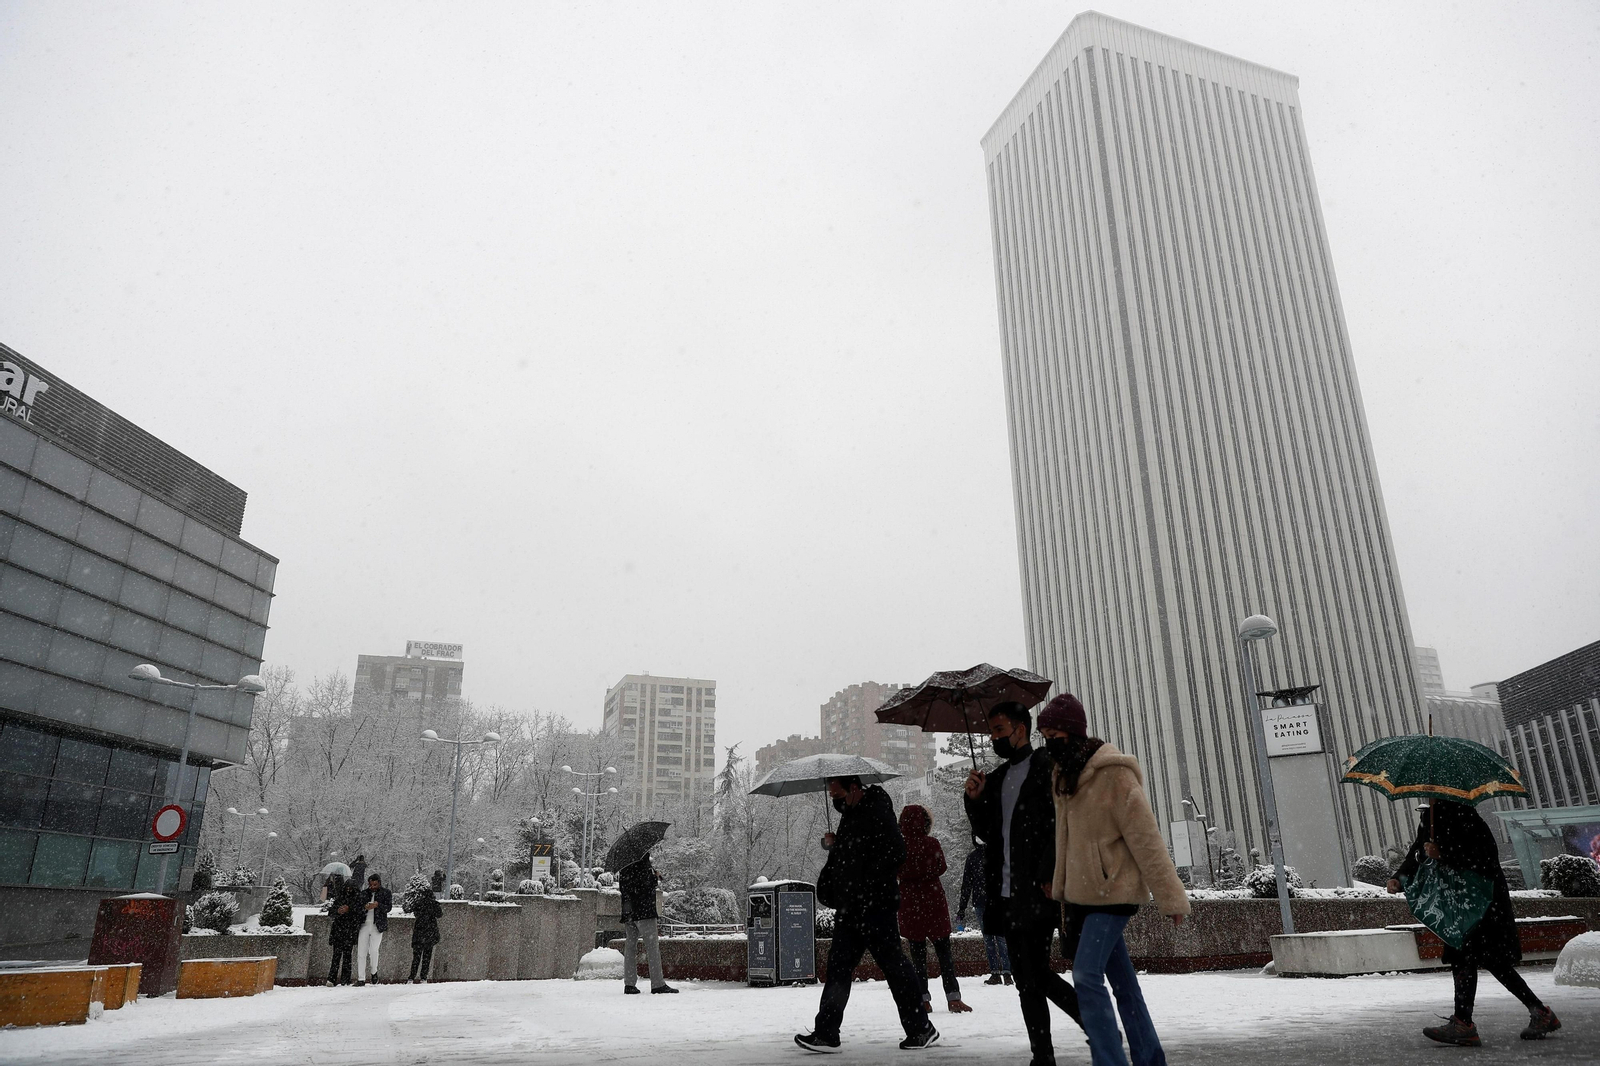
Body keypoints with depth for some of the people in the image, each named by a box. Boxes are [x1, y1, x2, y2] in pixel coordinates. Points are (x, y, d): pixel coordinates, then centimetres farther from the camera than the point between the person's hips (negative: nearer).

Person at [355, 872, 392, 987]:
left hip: (378, 925, -3)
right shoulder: (364, 894, 16)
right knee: (361, 952, -2)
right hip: (364, 925, 3)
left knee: (373, 950, -13)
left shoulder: (386, 893, 8)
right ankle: (361, 979, 5)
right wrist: (364, 908, -12)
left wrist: (377, 905, -21)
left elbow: (388, 907, -3)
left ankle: (374, 972, 12)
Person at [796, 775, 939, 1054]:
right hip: (850, 907, 10)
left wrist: (867, 886, -19)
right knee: (838, 966, 8)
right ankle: (826, 1034, 12)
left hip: (876, 906, -10)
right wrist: (833, 844, 8)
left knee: (893, 963, -3)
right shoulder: (849, 815, 17)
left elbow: (895, 853, -22)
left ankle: (921, 1030, 9)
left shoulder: (878, 813, -13)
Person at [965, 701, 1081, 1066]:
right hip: (1008, 893, 7)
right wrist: (976, 799, 3)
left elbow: (1060, 825, -12)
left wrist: (1048, 876, -19)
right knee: (1029, 978, 10)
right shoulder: (996, 778, 18)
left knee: (1034, 977, -6)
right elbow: (987, 833, 20)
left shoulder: (1046, 768, -4)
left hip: (1037, 891, -7)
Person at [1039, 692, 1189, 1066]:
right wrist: (1061, 893, 15)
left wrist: (1171, 895, -15)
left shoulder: (1115, 774, -15)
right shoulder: (1064, 778, 10)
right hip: (1084, 893, 8)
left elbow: (1146, 838, -15)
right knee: (1122, 980, 12)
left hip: (1113, 891, -8)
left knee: (1086, 975, -15)